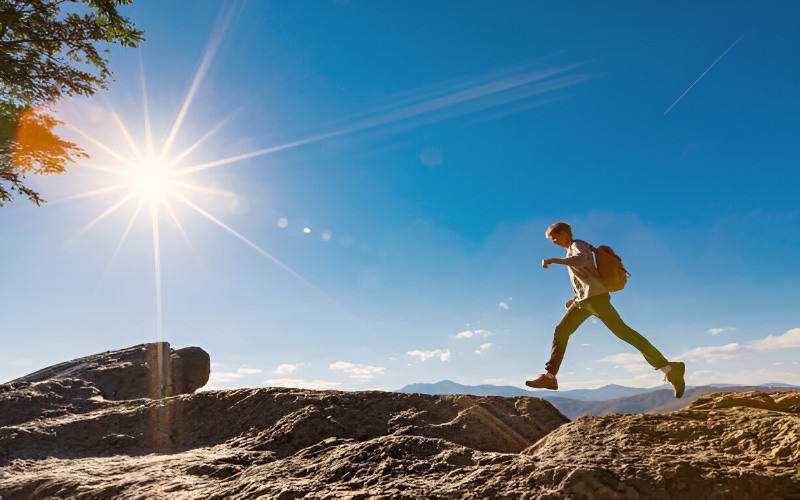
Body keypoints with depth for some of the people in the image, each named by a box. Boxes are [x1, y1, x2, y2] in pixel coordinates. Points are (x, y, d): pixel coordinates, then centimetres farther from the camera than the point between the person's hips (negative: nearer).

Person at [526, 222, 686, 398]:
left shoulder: (578, 245, -1)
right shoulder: (572, 251, 27)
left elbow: (580, 260, -27)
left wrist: (553, 260, -28)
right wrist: (575, 299, 23)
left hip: (595, 297, -9)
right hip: (583, 301, 9)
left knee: (622, 331, -13)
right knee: (560, 332, 2)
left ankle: (669, 368, -10)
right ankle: (550, 377, 3)